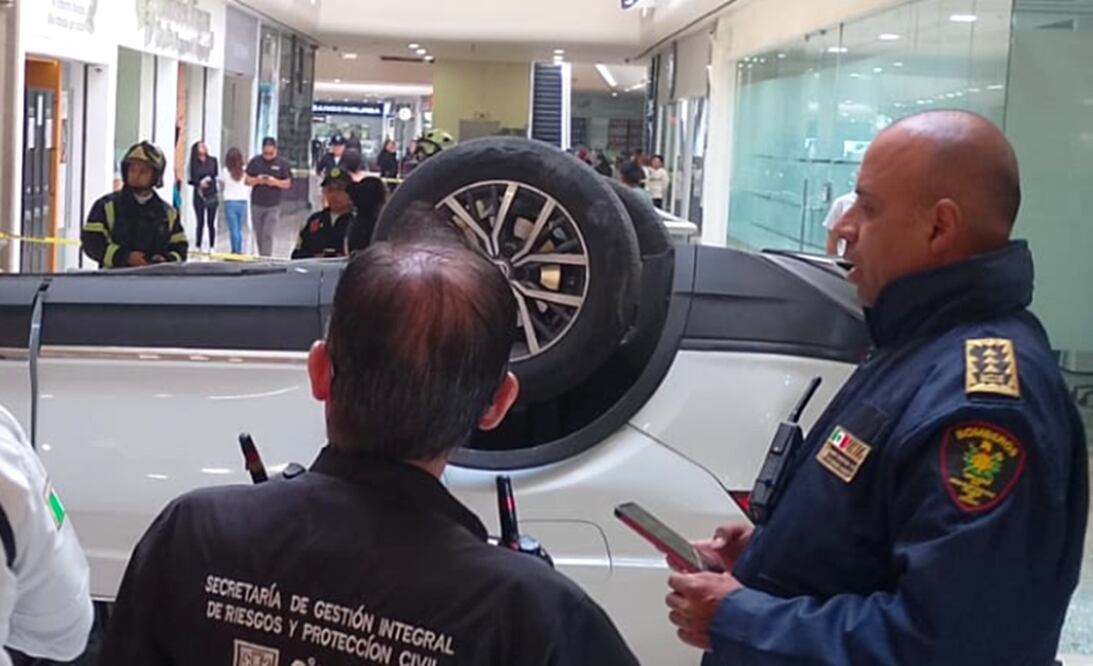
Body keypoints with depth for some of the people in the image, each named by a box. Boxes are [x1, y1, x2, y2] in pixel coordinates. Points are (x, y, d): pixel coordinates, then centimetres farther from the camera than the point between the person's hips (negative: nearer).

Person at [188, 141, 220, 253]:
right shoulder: (194, 163, 3)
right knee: (200, 222, 1)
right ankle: (198, 247, 6)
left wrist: (208, 181, -12)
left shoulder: (213, 161, 6)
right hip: (199, 195, 0)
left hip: (212, 195, 0)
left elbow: (216, 175, 4)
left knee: (211, 223, 0)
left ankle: (212, 247, 4)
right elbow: (192, 180, -1)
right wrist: (200, 183, -18)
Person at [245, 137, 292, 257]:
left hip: (273, 206, -3)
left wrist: (276, 182, -18)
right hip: (256, 204, 3)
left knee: (268, 235, -11)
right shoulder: (255, 161, 4)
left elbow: (288, 183, 0)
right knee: (259, 236, 11)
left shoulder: (283, 163, -1)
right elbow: (247, 181, 5)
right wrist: (257, 180, -16)